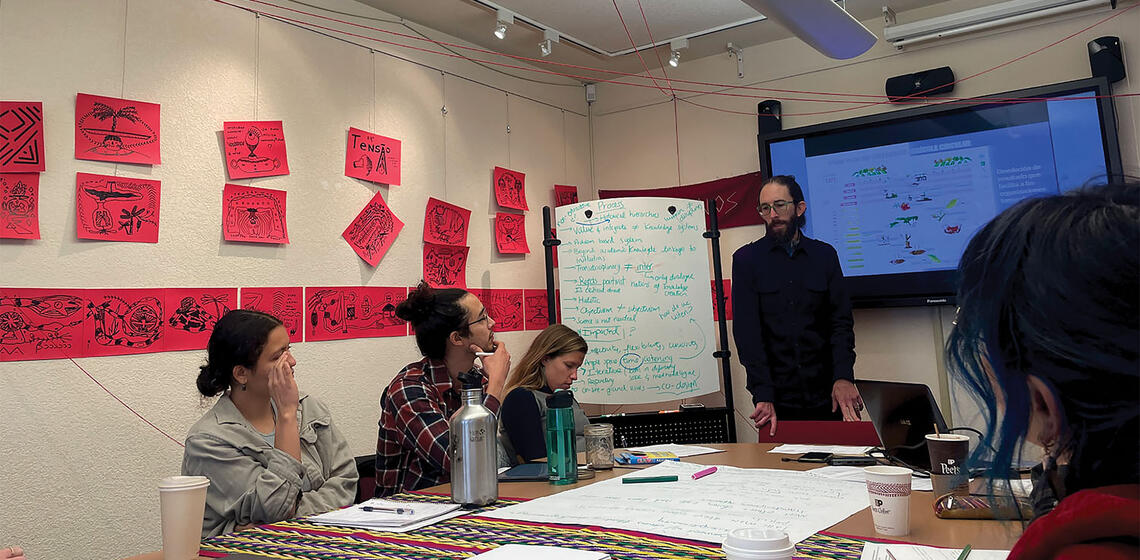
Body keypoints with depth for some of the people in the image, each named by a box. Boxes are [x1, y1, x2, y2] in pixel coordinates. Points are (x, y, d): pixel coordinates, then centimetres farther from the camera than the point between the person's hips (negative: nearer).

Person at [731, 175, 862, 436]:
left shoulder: (825, 255, 8)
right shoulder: (747, 259, 1)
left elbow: (841, 321, 3)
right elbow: (747, 331, -8)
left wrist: (843, 376, -15)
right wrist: (763, 395, -18)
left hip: (824, 394, 2)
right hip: (776, 396, -2)